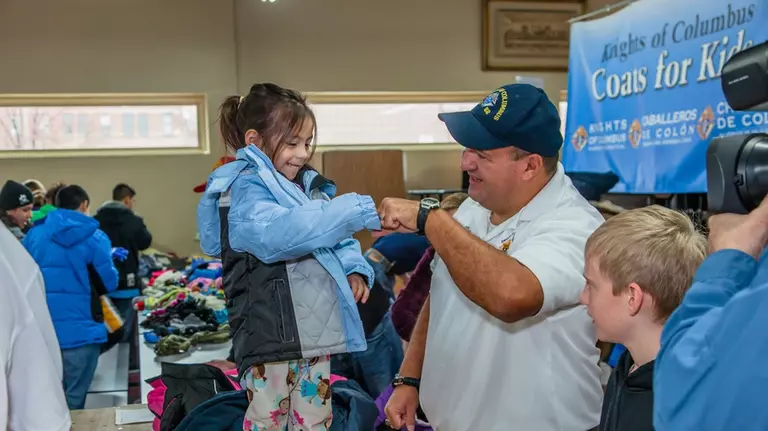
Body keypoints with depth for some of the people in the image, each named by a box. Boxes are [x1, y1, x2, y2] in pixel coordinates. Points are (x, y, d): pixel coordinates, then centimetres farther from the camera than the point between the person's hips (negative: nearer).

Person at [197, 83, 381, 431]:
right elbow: (277, 233, -32)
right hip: (270, 333, -8)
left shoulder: (307, 187, 15)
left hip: (314, 330, 8)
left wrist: (354, 268, -5)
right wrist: (351, 212, -34)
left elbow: (336, 242, 17)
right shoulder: (245, 188, -12)